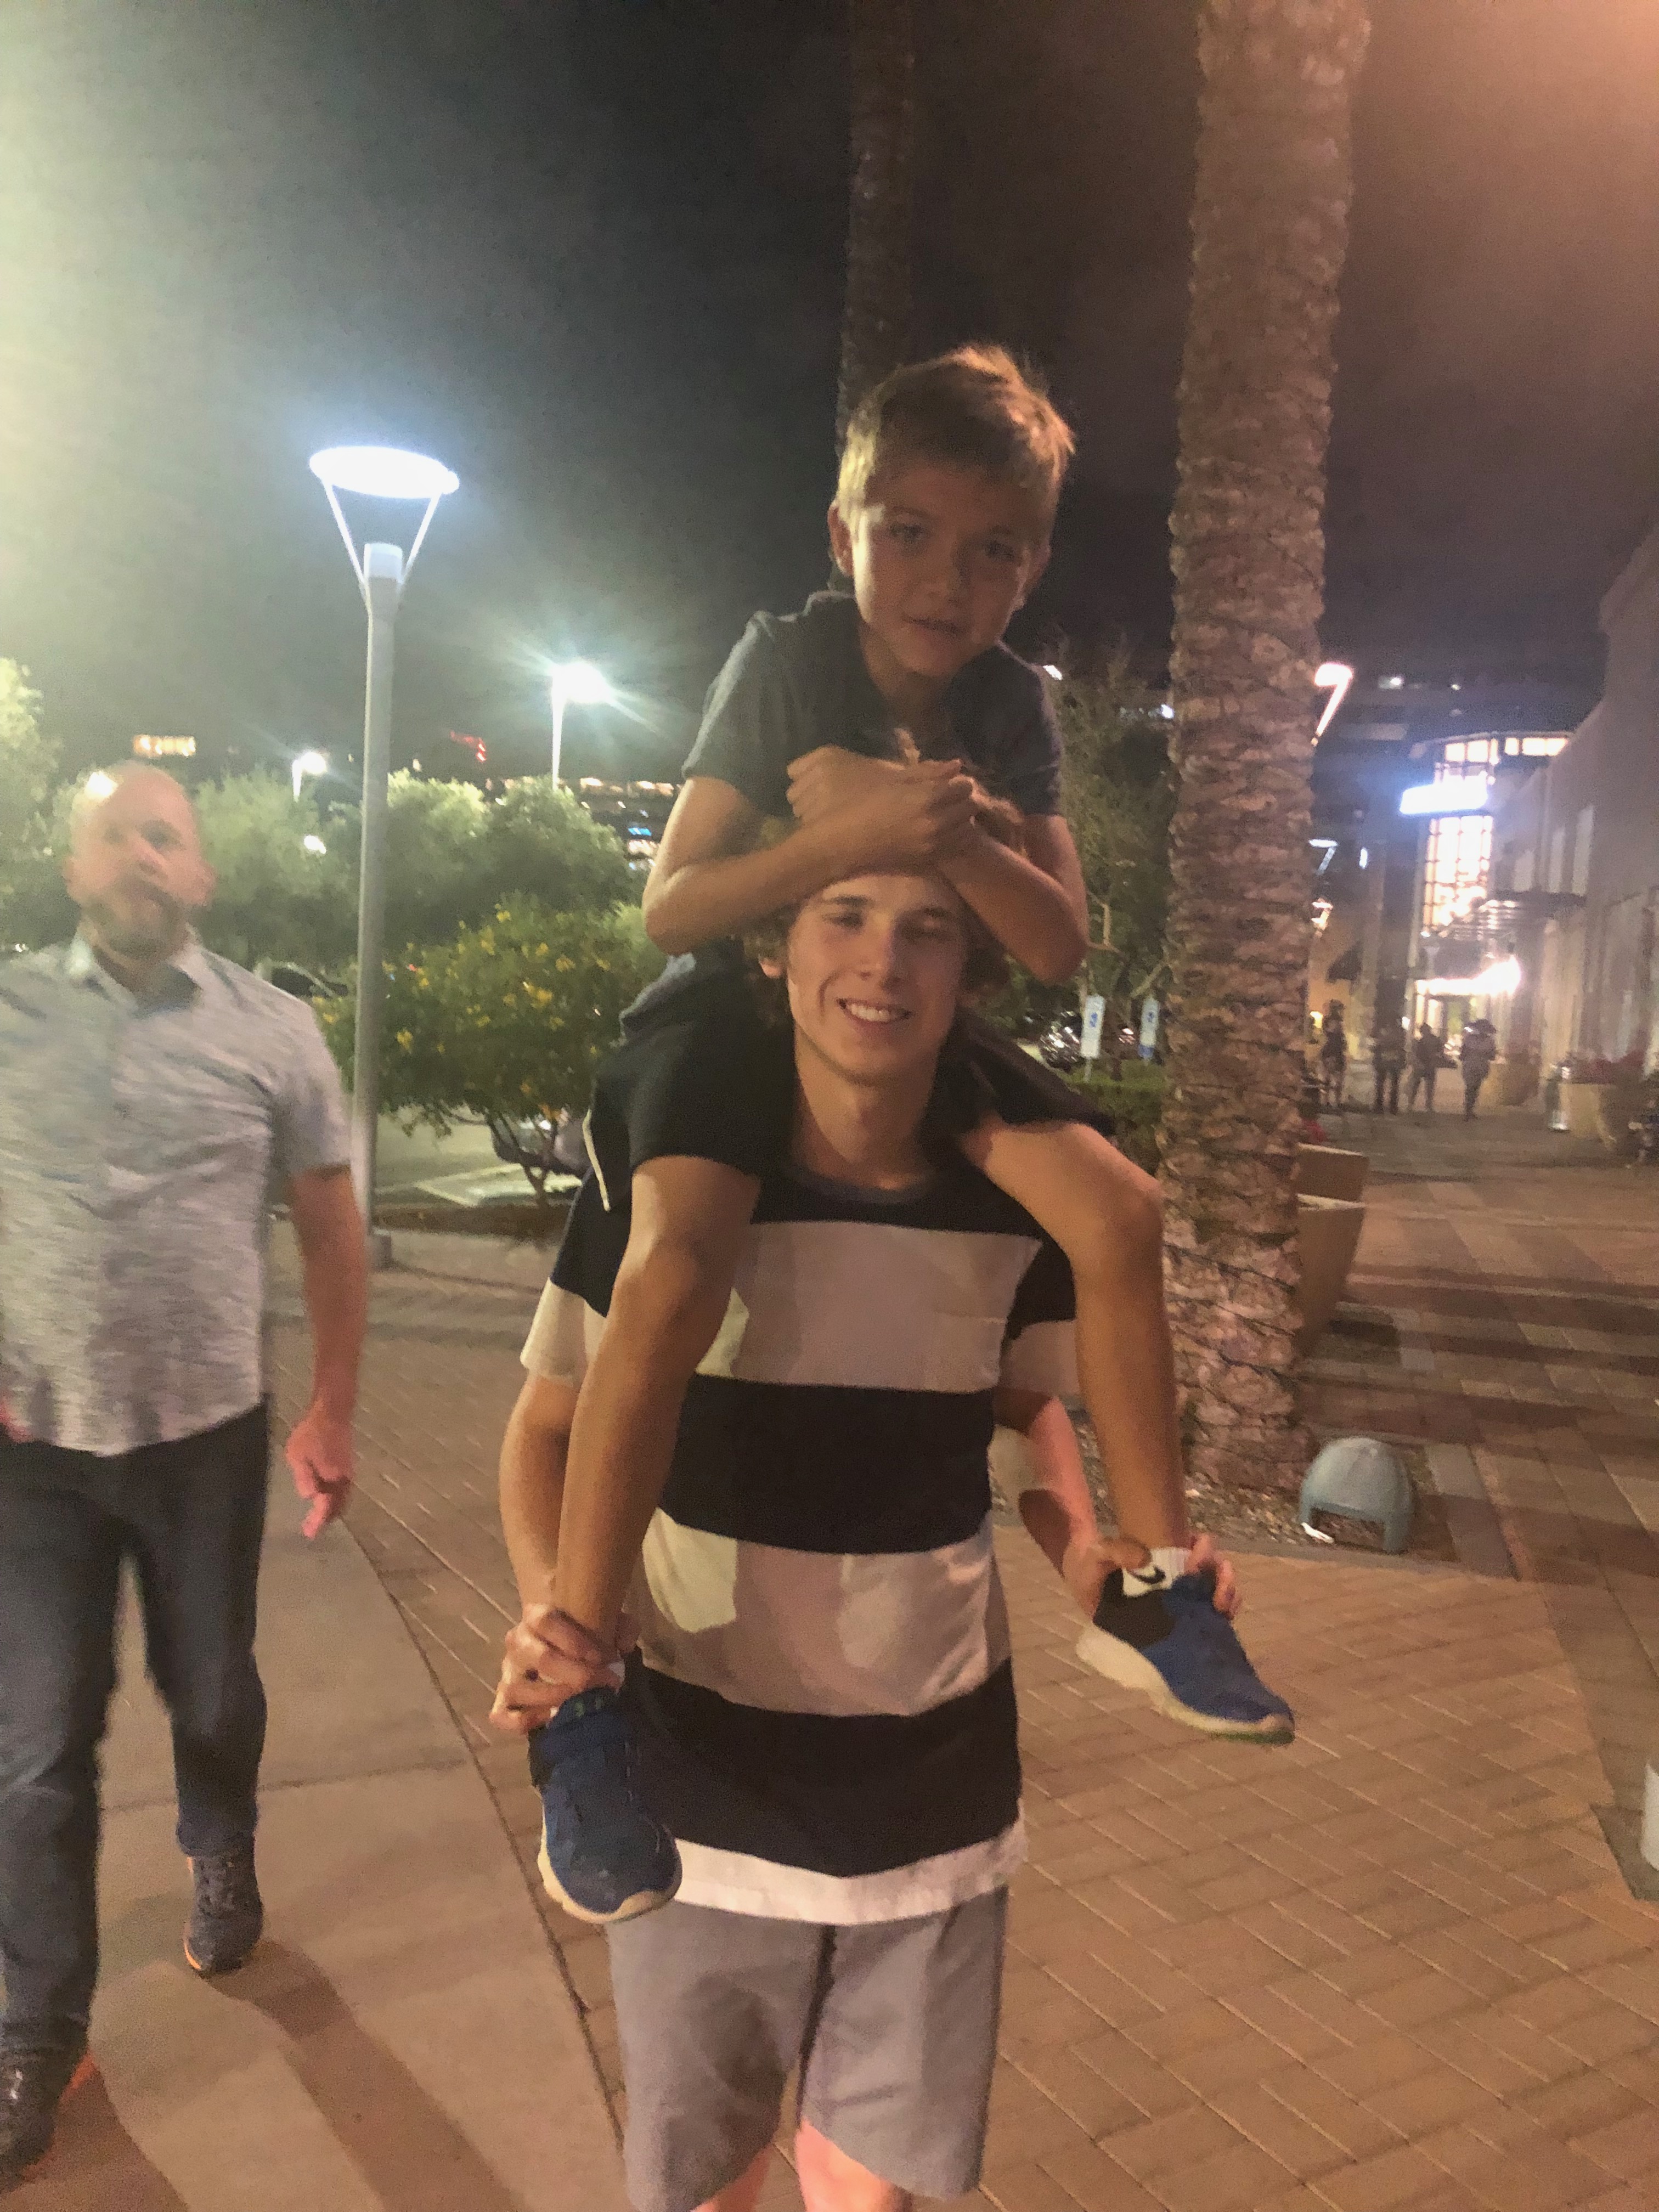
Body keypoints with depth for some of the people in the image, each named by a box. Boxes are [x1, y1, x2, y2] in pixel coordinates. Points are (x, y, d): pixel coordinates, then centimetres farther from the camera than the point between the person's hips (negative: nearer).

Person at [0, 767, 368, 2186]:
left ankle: (222, 1861, 48)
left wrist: (332, 1413, -1)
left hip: (206, 1437, 0)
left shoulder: (271, 1030, -3)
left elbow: (333, 1231, 2)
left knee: (211, 1691, 18)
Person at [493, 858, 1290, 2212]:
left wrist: (1090, 1557, -8)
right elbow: (551, 1425, -4)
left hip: (936, 1782, 2)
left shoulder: (1016, 1204, -9)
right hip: (709, 1776, -1)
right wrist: (548, 1607, -21)